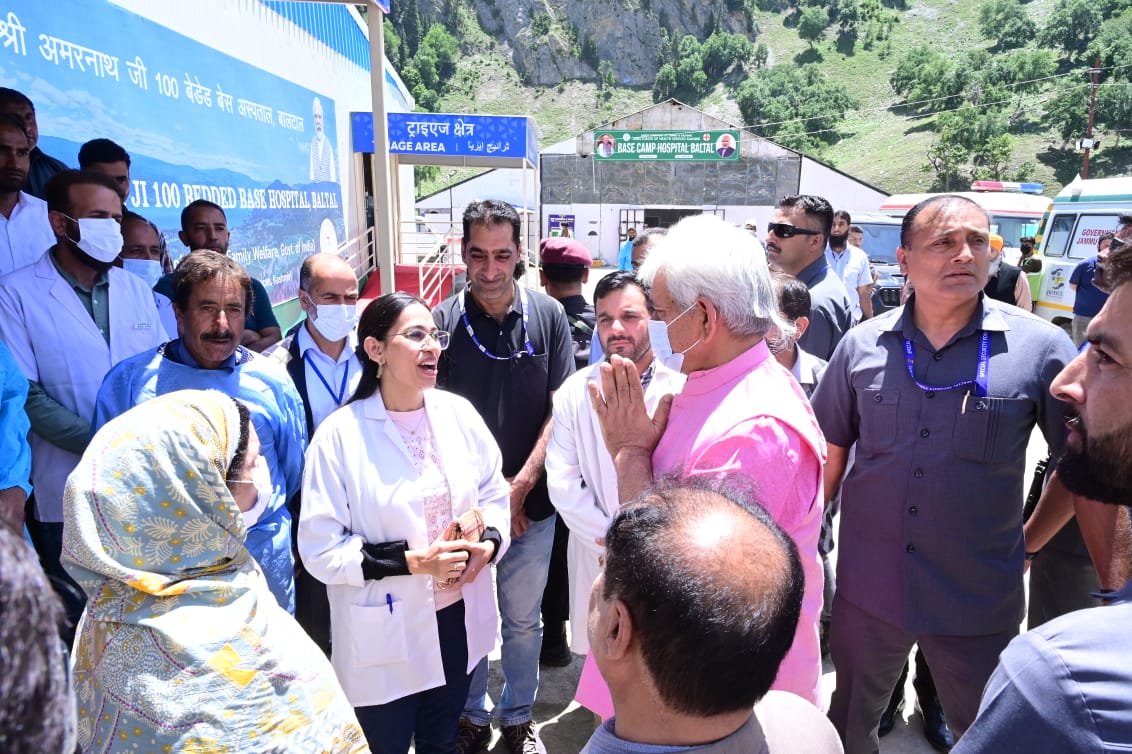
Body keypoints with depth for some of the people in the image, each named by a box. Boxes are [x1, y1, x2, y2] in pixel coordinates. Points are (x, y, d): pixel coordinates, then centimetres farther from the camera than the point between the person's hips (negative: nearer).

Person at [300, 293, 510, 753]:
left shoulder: (458, 412, -5)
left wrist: (488, 543, -15)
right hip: (385, 633, -3)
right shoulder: (340, 435, -17)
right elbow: (320, 549, -16)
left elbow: (494, 492, 5)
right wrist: (411, 561, -23)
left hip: (457, 617, 4)